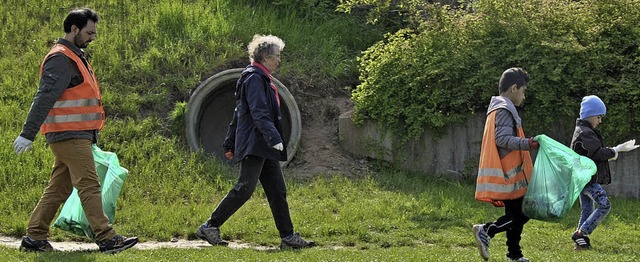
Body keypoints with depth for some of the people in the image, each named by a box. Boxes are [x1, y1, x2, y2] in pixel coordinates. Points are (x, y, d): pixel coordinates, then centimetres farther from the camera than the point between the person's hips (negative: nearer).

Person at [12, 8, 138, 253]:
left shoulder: (74, 57, 20)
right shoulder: (61, 59, -12)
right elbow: (44, 97, -19)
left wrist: (92, 135, 24)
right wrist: (28, 134, -23)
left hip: (76, 136, 10)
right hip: (69, 135, -10)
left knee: (58, 189, 10)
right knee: (89, 186, -11)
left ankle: (34, 238, 12)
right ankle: (106, 239, -13)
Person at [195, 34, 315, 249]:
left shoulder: (260, 78, 20)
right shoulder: (254, 78, -12)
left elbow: (239, 113, 22)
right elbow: (259, 114, -22)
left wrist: (230, 143, 24)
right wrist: (274, 138, -31)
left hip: (264, 147, 11)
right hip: (254, 145, -11)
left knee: (277, 191, 7)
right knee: (245, 188, -12)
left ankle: (288, 237, 8)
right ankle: (210, 227, -8)